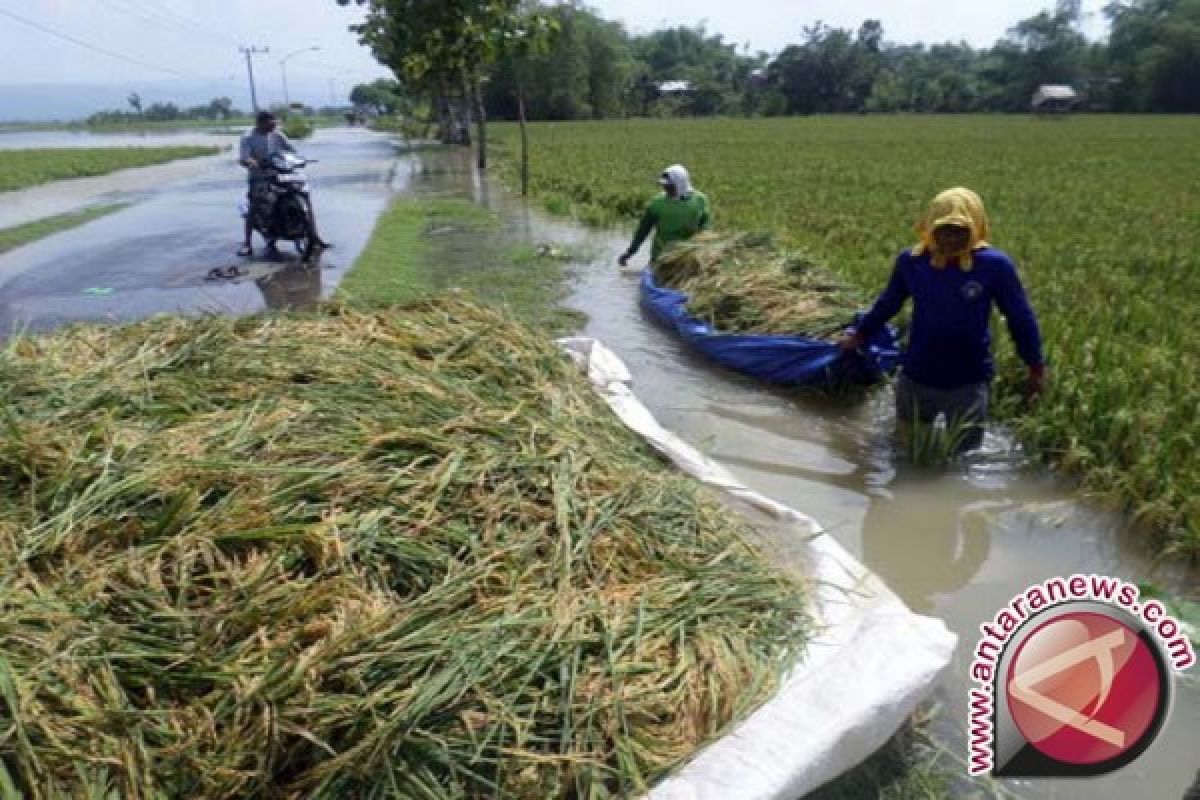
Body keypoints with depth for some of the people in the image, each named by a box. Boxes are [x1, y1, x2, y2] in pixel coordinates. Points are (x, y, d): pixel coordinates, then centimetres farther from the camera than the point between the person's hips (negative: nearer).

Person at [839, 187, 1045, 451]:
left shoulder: (994, 264, -13)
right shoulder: (911, 261, -8)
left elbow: (1020, 317, -2)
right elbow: (887, 304, 10)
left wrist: (1036, 366, 4)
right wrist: (859, 335, 18)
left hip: (970, 382, -2)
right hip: (916, 378, 2)